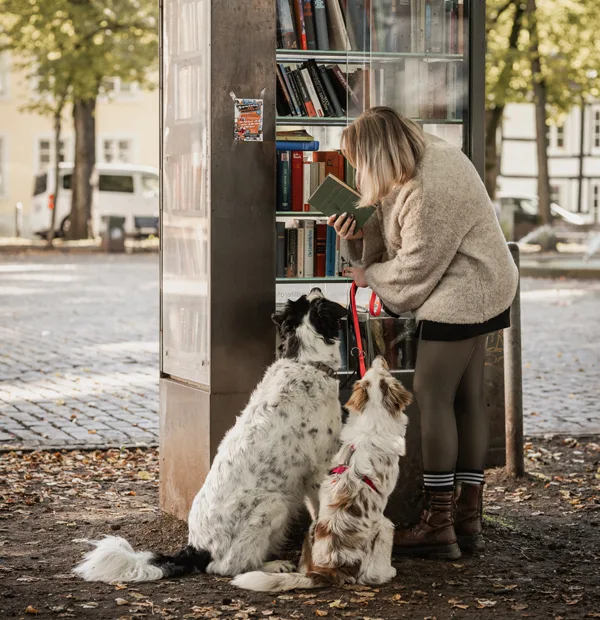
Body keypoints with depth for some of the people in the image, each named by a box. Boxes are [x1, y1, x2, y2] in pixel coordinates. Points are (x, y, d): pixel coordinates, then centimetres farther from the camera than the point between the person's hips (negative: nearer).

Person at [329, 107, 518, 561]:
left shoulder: (430, 191, -26)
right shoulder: (428, 155, 6)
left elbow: (417, 266, -21)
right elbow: (395, 229, 13)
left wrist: (371, 276, -5)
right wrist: (360, 233, -4)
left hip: (462, 296, -11)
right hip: (477, 291, 11)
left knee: (433, 398, -8)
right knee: (467, 398, 11)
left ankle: (438, 525, -6)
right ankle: (468, 518, 16)